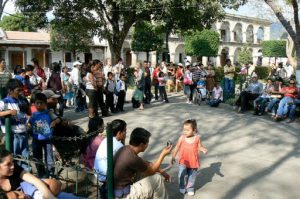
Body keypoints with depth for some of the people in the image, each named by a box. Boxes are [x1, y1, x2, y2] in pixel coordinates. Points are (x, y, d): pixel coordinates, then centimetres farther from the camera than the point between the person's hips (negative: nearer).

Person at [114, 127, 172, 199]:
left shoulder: (126, 149, -1)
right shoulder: (132, 158, -27)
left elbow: (144, 163, 14)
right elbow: (151, 171, -9)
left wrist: (161, 171, 14)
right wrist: (163, 154, -3)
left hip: (119, 187, 9)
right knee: (157, 179, -6)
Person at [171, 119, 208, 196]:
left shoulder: (197, 138, -12)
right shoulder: (182, 138, -12)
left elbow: (199, 147, 0)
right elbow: (177, 147, -3)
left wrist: (203, 149, -22)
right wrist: (173, 157, -2)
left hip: (193, 161, 0)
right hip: (183, 161, 0)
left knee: (192, 176, 15)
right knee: (182, 175, -3)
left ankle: (190, 188, 38)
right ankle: (182, 188, 23)